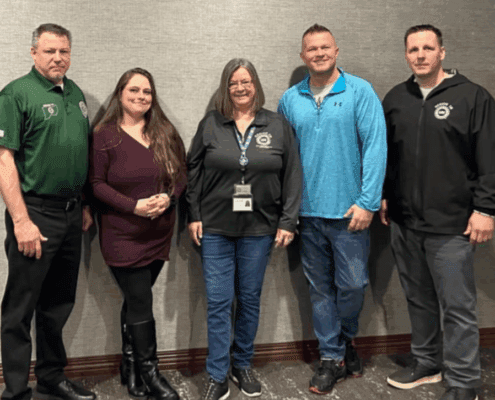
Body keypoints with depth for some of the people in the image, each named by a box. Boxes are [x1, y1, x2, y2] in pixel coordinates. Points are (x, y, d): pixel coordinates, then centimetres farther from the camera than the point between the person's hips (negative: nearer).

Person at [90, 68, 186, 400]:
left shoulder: (165, 133, 7)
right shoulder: (105, 135, -6)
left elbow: (181, 173, 8)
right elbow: (96, 183, -7)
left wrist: (168, 197, -12)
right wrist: (134, 205, -18)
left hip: (159, 233, 4)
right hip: (122, 235, -4)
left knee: (135, 300, 14)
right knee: (141, 304, -1)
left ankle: (130, 367, 30)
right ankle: (150, 373, 15)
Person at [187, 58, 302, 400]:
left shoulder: (278, 126, 2)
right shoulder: (210, 125, 3)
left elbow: (292, 177, 2)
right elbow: (193, 172, 6)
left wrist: (288, 222, -2)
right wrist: (194, 216, 1)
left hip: (259, 229, 1)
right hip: (215, 228, 0)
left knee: (250, 299, 11)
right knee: (218, 302, 1)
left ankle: (243, 365, 30)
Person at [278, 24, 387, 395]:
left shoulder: (360, 91, -3)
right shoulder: (290, 100, 7)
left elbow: (375, 147, -9)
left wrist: (367, 202, -15)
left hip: (348, 211, -3)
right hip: (308, 211, 3)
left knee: (352, 284, 2)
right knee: (321, 288, 10)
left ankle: (346, 339, 32)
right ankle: (332, 357, 25)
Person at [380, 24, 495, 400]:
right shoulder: (395, 99, 11)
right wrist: (384, 196, 14)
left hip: (451, 225, -5)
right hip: (405, 222, 5)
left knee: (457, 306, 0)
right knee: (419, 299, 16)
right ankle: (426, 364, 32)